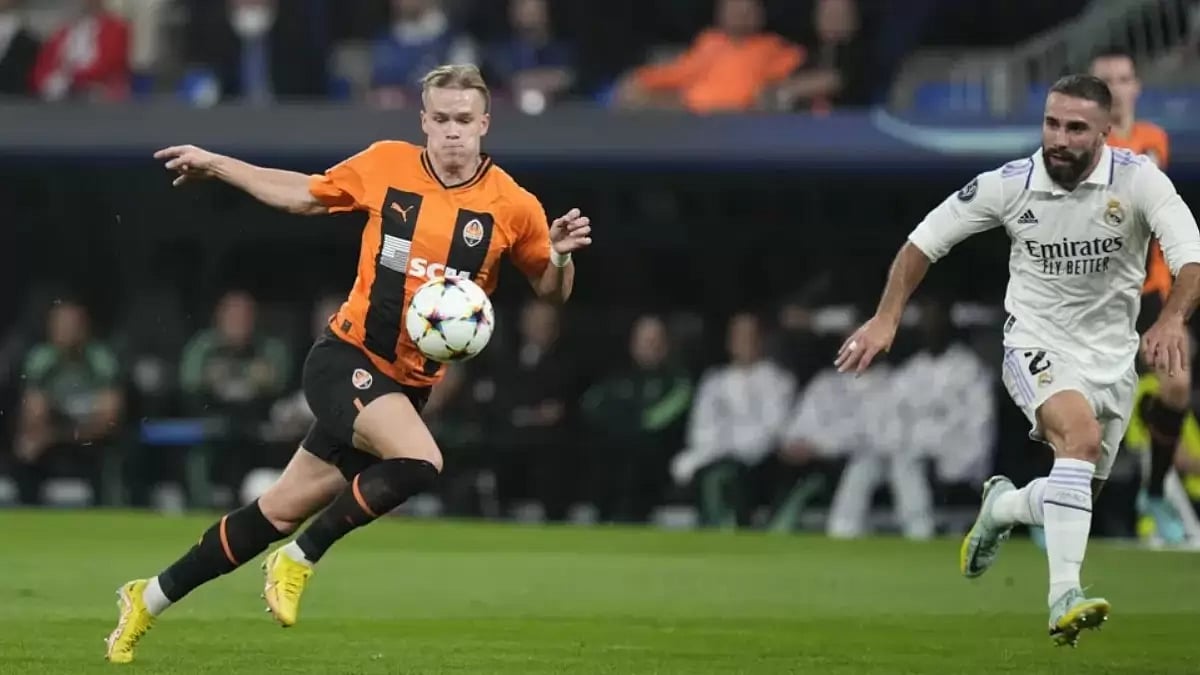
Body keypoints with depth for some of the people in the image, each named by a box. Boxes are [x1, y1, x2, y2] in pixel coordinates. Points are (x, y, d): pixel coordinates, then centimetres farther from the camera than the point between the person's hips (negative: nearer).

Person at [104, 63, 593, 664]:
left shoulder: (512, 207, -4)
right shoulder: (386, 165, -4)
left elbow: (550, 292, 7)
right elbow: (305, 196, 14)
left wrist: (561, 256, -15)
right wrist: (215, 165, 17)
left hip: (407, 385, 3)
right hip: (346, 359, -3)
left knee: (283, 510, 7)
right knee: (420, 462, -30)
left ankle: (152, 598, 26)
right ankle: (299, 559, -6)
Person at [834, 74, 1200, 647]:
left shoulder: (1138, 180, -16)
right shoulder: (1010, 185, -12)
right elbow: (926, 239, 2)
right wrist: (886, 318, -6)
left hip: (1111, 357, 3)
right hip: (1036, 347, -3)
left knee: (1077, 494, 9)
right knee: (1082, 434, -33)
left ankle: (1002, 507, 45)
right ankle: (1064, 599, -41)